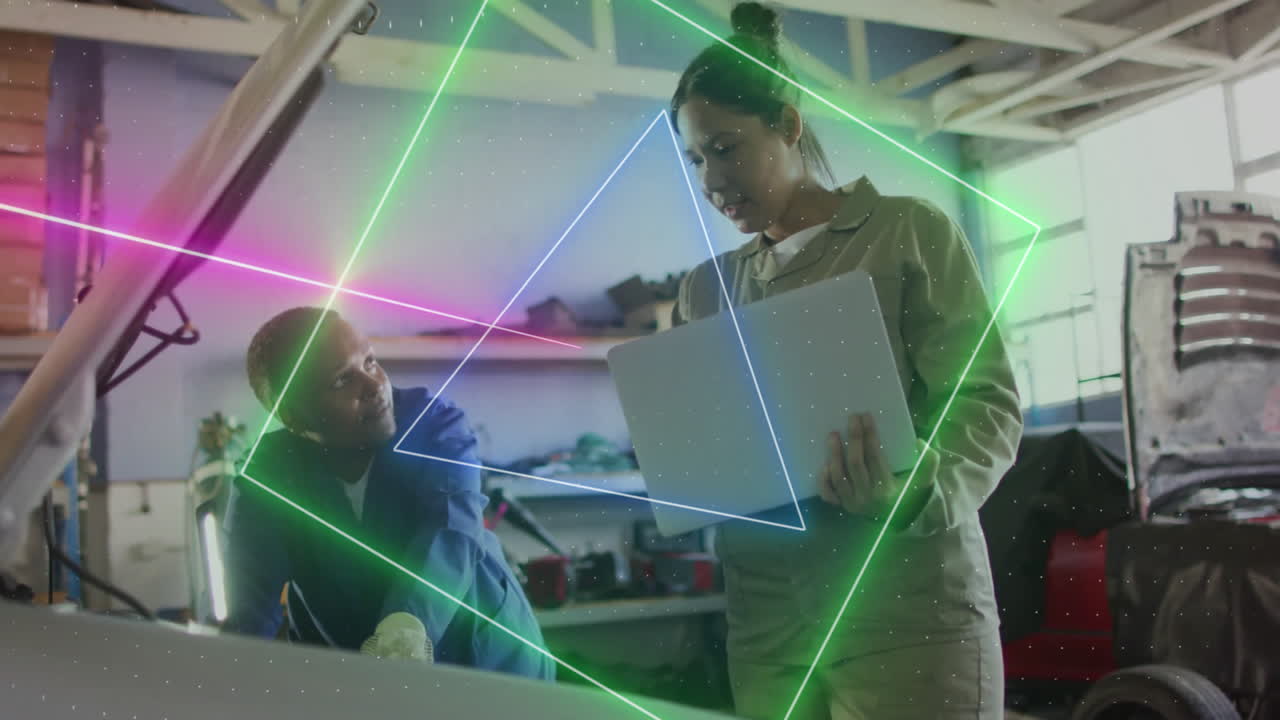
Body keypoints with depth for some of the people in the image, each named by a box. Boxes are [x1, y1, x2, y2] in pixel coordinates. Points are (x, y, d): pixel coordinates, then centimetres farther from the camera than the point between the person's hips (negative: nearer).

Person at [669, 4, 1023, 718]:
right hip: (765, 618, 4)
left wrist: (912, 489, -26)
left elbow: (986, 402, -8)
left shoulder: (910, 232, 1)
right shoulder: (708, 286, 14)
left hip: (904, 607, -4)